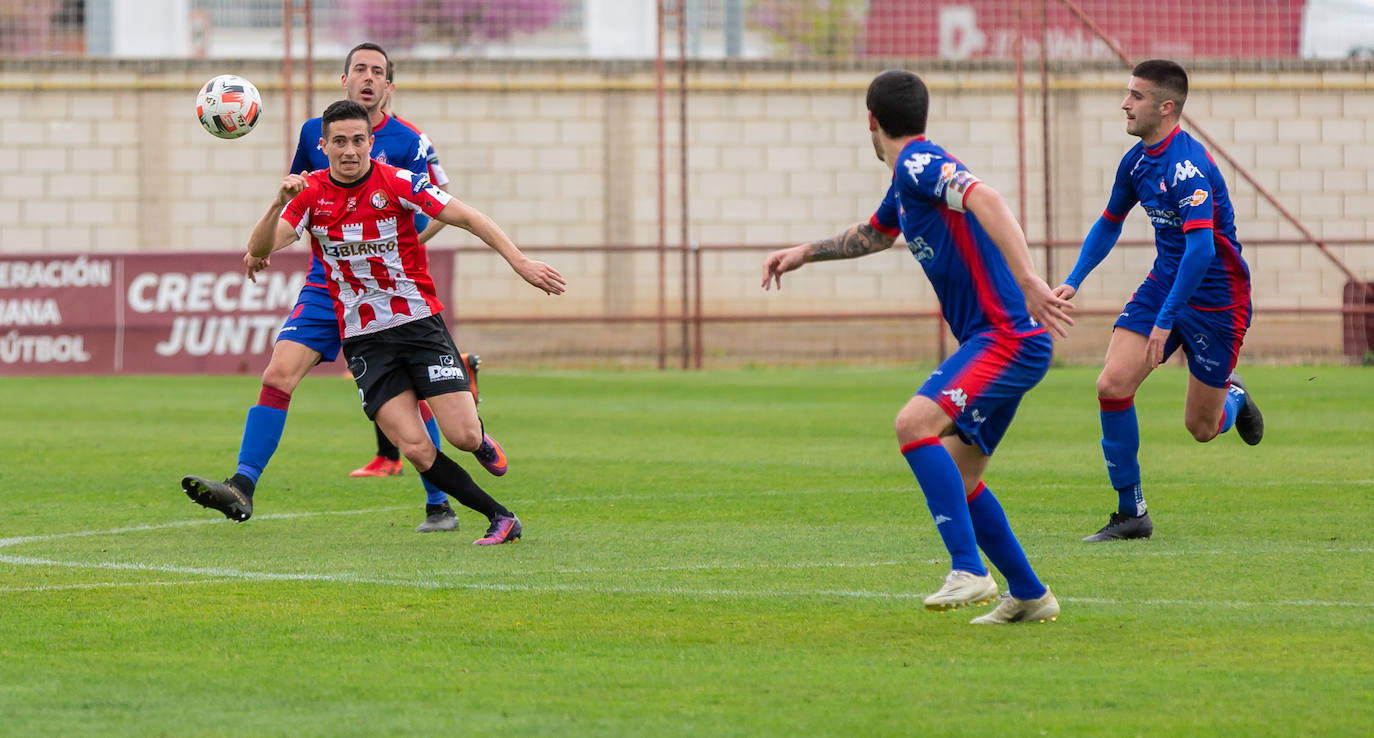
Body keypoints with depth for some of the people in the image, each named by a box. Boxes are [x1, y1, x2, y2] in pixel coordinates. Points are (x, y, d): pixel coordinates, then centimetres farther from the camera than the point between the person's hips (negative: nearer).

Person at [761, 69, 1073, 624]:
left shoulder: (919, 163, -12)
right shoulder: (905, 181, 19)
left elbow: (985, 200, -30)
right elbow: (873, 236, 42)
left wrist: (1028, 281, -41)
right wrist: (804, 253, 44)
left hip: (1007, 338, -10)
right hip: (999, 343, 10)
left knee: (916, 423, -26)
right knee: (957, 478, 14)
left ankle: (969, 571, -31)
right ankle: (1029, 595, 24)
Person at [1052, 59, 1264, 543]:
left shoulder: (1187, 165, -25)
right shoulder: (1137, 161, 2)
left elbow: (1201, 247, -33)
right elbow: (1109, 223, 20)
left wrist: (1165, 321, -33)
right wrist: (1073, 281, 10)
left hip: (1214, 299, -7)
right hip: (1164, 284, 7)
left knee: (1201, 428, 2)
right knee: (1112, 384, -12)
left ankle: (1233, 397, 40)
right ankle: (1131, 514, -1)